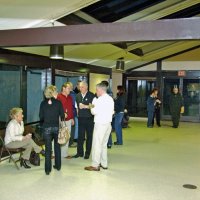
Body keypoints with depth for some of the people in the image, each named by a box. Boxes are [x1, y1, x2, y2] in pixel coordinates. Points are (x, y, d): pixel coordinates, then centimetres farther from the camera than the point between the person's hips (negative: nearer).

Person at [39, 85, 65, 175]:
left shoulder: (43, 103, -2)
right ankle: (58, 166, 28)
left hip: (46, 127, 0)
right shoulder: (58, 102, -6)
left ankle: (48, 169, 9)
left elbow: (41, 117, -1)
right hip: (56, 127, 0)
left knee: (48, 148, 6)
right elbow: (62, 115, -5)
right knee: (57, 147, 17)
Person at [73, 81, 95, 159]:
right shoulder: (78, 96, 9)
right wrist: (78, 113, 13)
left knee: (89, 136, 6)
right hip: (81, 118, 4)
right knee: (80, 136, 5)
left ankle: (87, 153, 16)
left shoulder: (91, 95, -6)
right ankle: (80, 152, 16)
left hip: (89, 119, -4)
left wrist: (85, 106, -19)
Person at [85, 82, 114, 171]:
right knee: (104, 144, 15)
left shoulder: (100, 99, -14)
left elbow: (94, 111, -16)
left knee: (97, 144, -2)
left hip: (100, 124, -8)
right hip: (108, 123, 8)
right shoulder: (110, 99, 11)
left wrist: (92, 106, 2)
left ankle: (95, 165, 2)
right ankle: (104, 164, 20)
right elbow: (112, 112, 16)